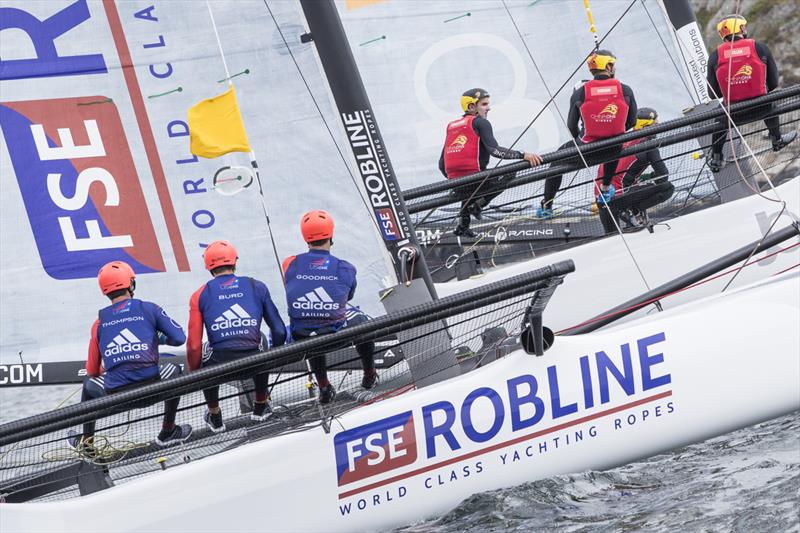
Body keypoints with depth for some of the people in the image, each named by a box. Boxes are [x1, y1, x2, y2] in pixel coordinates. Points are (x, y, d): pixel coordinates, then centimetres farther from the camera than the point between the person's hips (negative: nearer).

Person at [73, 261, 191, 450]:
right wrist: (161, 338, 24)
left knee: (89, 383, 35)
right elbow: (179, 338, 1)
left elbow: (92, 370, 15)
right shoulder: (148, 309, 3)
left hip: (115, 396, 2)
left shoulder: (99, 322, 10)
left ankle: (86, 440, 35)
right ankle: (168, 432, 32)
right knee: (174, 371, 31)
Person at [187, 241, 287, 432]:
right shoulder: (257, 287, 12)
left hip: (220, 366, -1)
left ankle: (214, 418, 41)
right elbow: (279, 330, 15)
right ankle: (260, 406, 49)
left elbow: (194, 345, 5)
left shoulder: (200, 295, 9)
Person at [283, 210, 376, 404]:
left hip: (300, 339, 1)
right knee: (360, 319, 32)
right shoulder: (345, 268, -7)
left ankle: (323, 387, 41)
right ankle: (369, 375, 52)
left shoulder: (290, 264, -7)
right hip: (337, 335, -1)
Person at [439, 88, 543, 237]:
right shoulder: (480, 123, 0)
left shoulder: (452, 126, 18)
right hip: (474, 180, -7)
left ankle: (463, 226, 30)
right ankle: (478, 204, -1)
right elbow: (494, 150, -17)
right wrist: (523, 155, -21)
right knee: (509, 173, 12)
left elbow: (442, 165, 18)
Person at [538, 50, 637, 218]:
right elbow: (631, 122, 7)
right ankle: (605, 189, 48)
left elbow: (571, 126, 2)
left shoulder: (580, 93, -8)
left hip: (586, 150, -1)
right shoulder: (625, 91, -5)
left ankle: (546, 207, 31)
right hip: (613, 150, 2)